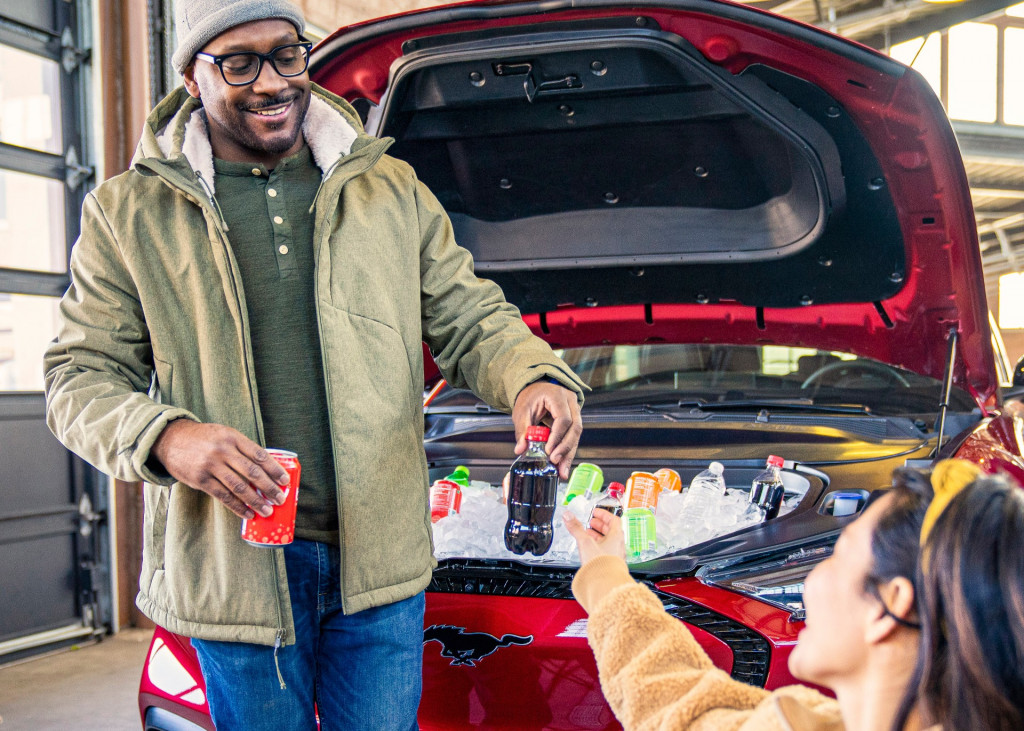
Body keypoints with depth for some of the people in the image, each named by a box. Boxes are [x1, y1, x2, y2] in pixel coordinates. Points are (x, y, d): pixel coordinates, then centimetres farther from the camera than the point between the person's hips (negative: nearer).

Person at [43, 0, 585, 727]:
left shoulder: (393, 190, 7)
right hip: (235, 562, -1)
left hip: (381, 556, 2)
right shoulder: (131, 215, 1)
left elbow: (469, 318, 8)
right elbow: (81, 376, 1)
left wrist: (532, 378, -14)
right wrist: (164, 438, -20)